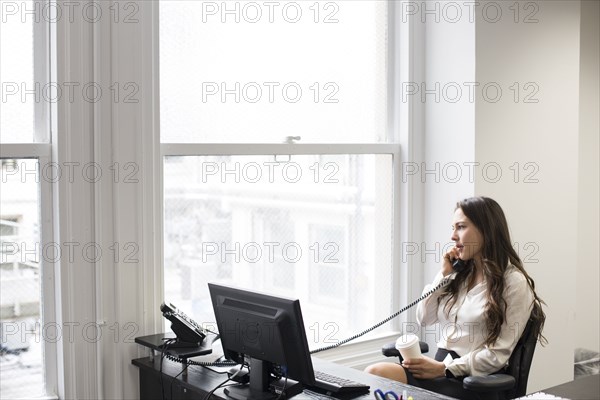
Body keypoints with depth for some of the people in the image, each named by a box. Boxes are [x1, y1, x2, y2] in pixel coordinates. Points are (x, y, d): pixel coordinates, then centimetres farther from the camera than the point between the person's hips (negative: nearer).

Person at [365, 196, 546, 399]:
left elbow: (498, 355, -12)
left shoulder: (514, 282, -7)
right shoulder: (460, 275, 14)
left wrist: (444, 368, -16)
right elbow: (424, 319, 14)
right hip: (440, 366, 7)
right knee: (374, 374, -25)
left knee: (376, 377, -27)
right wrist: (443, 275, 6)